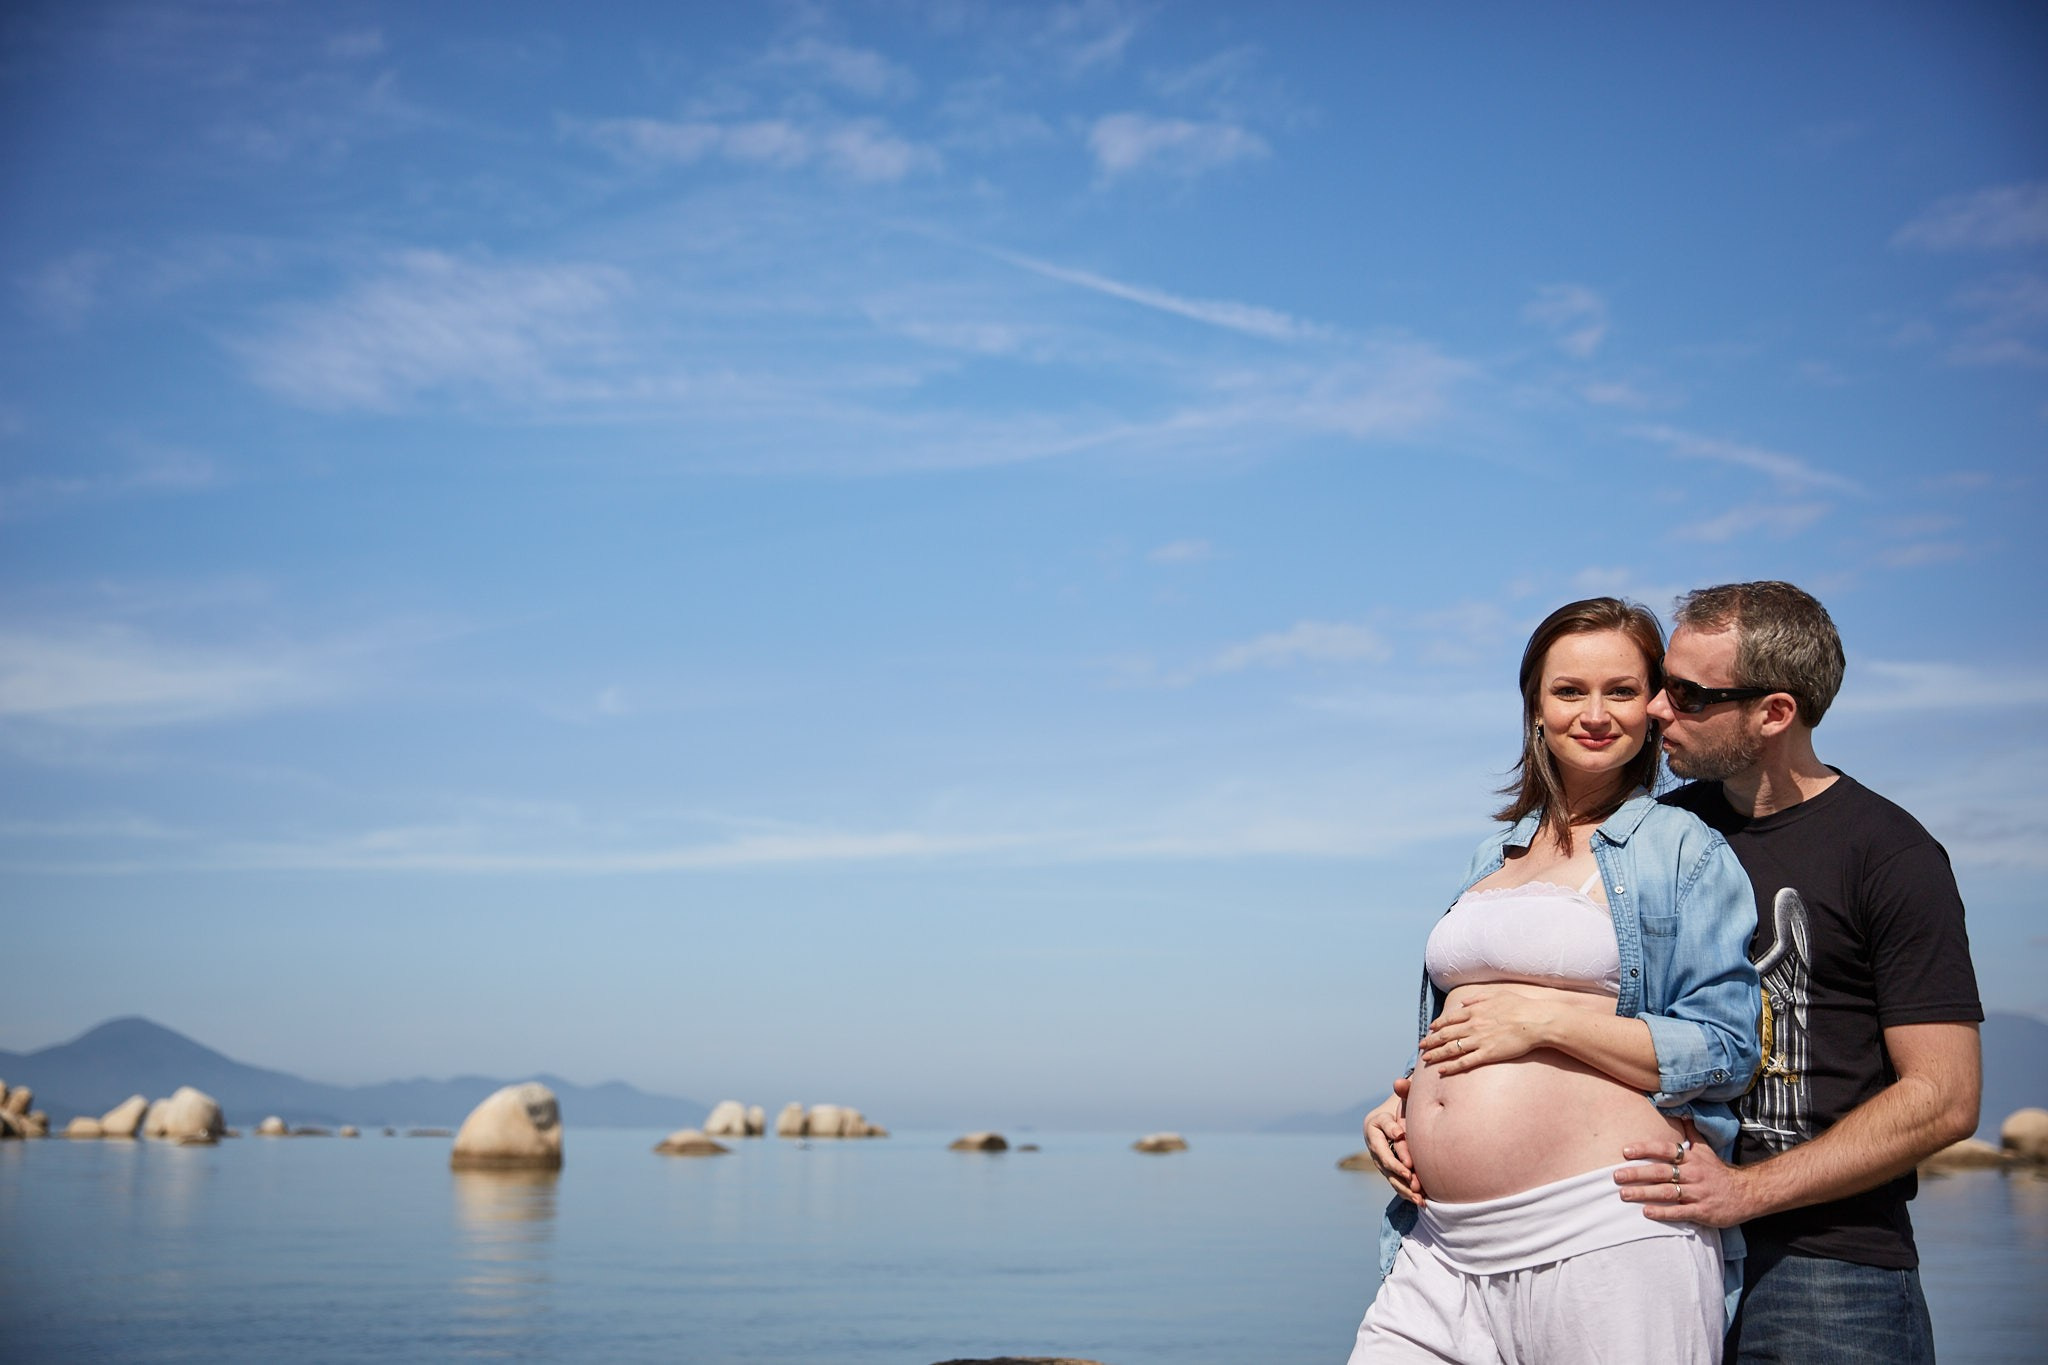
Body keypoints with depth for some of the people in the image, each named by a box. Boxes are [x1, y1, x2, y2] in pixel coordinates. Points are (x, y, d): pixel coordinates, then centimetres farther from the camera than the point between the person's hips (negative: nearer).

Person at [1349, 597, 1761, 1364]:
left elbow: (1728, 1050, -7)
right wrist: (1399, 1106, 9)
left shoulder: (1687, 853, 2)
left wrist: (1545, 1018, -13)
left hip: (1608, 1236, -5)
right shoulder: (1493, 860, 20)